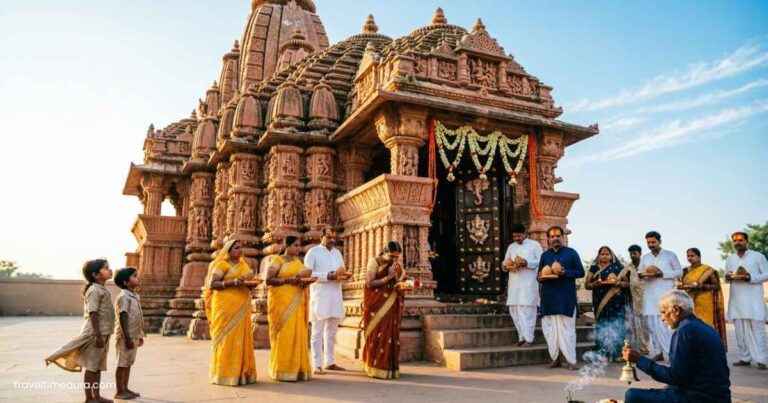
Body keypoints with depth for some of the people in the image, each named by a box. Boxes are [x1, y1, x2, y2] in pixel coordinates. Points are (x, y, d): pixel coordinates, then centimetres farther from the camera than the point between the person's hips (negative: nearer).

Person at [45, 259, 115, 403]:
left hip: (103, 333, 9)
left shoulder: (102, 290, 15)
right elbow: (93, 313, -20)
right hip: (95, 334, -9)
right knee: (91, 366, 0)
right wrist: (98, 335, -23)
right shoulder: (94, 290, -15)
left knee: (98, 366, 14)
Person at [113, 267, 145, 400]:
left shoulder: (135, 296, 12)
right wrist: (127, 338, -23)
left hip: (134, 336, 9)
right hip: (126, 337, -9)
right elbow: (123, 319, -21)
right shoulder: (124, 297, -17)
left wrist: (140, 335, 19)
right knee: (122, 364, 1)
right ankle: (120, 391, 9)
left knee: (128, 363, 15)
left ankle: (125, 389, 23)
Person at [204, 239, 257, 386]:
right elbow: (212, 284, -11)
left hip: (241, 307, 7)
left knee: (241, 338, 7)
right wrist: (232, 282, -23)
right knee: (227, 338, -5)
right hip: (226, 306, -7)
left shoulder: (243, 264, 16)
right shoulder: (222, 264, -5)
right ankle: (224, 374, 2)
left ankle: (240, 372, 13)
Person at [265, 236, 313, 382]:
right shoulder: (277, 260, -3)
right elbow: (269, 280, -11)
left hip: (297, 302, 6)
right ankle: (283, 370, -1)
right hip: (282, 301, -6)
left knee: (298, 333, 4)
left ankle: (296, 368, 11)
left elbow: (305, 275, 20)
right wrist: (288, 280, -20)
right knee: (284, 333, -8)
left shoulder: (298, 261, 16)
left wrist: (305, 281, -4)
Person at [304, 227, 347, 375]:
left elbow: (342, 271, 20)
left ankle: (330, 362, 19)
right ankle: (317, 365, 0)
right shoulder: (313, 252, -2)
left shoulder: (337, 253, 17)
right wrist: (327, 276, -20)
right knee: (318, 331, -4)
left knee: (332, 331, 11)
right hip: (320, 296, -6)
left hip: (335, 296, 6)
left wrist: (343, 275, -5)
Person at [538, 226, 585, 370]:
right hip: (548, 296, 4)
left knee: (567, 328, -4)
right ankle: (555, 358, 14)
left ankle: (571, 361, 2)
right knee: (549, 328, 4)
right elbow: (539, 274, 20)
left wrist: (565, 272, -16)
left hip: (566, 297, -4)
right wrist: (540, 278, -4)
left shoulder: (571, 253, 4)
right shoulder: (544, 255, 15)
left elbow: (580, 272, 0)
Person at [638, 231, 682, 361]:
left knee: (663, 324, -13)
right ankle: (658, 352, 10)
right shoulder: (644, 258, 16)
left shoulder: (670, 255, 4)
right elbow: (639, 273, 14)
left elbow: (679, 272, 2)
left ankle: (670, 354, -7)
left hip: (665, 294, -5)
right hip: (649, 294, 5)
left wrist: (662, 274, -12)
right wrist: (642, 275, -10)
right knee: (651, 324, 3)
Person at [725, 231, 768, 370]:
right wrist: (727, 277, -5)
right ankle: (744, 358, 12)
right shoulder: (730, 258, 15)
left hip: (754, 299, -4)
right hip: (736, 299, 4)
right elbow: (726, 277, 19)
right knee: (740, 330, 5)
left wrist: (752, 278, -17)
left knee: (756, 329, -6)